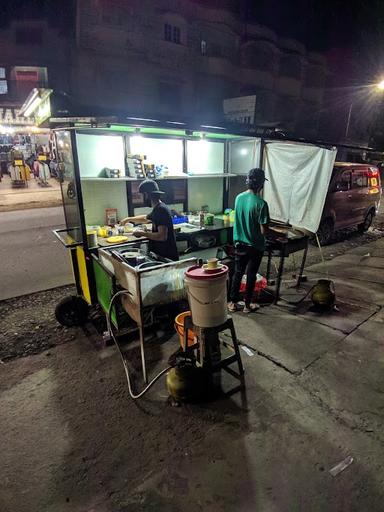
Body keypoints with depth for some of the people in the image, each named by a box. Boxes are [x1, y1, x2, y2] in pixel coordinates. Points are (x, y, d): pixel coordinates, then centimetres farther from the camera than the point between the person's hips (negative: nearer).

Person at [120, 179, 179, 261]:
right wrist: (129, 219, 42)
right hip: (161, 253, 10)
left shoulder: (161, 210, -20)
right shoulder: (157, 209, 10)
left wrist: (143, 234, -16)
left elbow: (162, 236, -27)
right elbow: (146, 218, 33)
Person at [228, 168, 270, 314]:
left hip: (240, 243, 5)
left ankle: (233, 302, 25)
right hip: (255, 246, -5)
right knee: (251, 275, 10)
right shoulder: (261, 203, -21)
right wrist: (265, 229, 2)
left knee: (237, 273, 16)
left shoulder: (239, 197, -2)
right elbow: (264, 230, -19)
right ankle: (247, 304, 24)